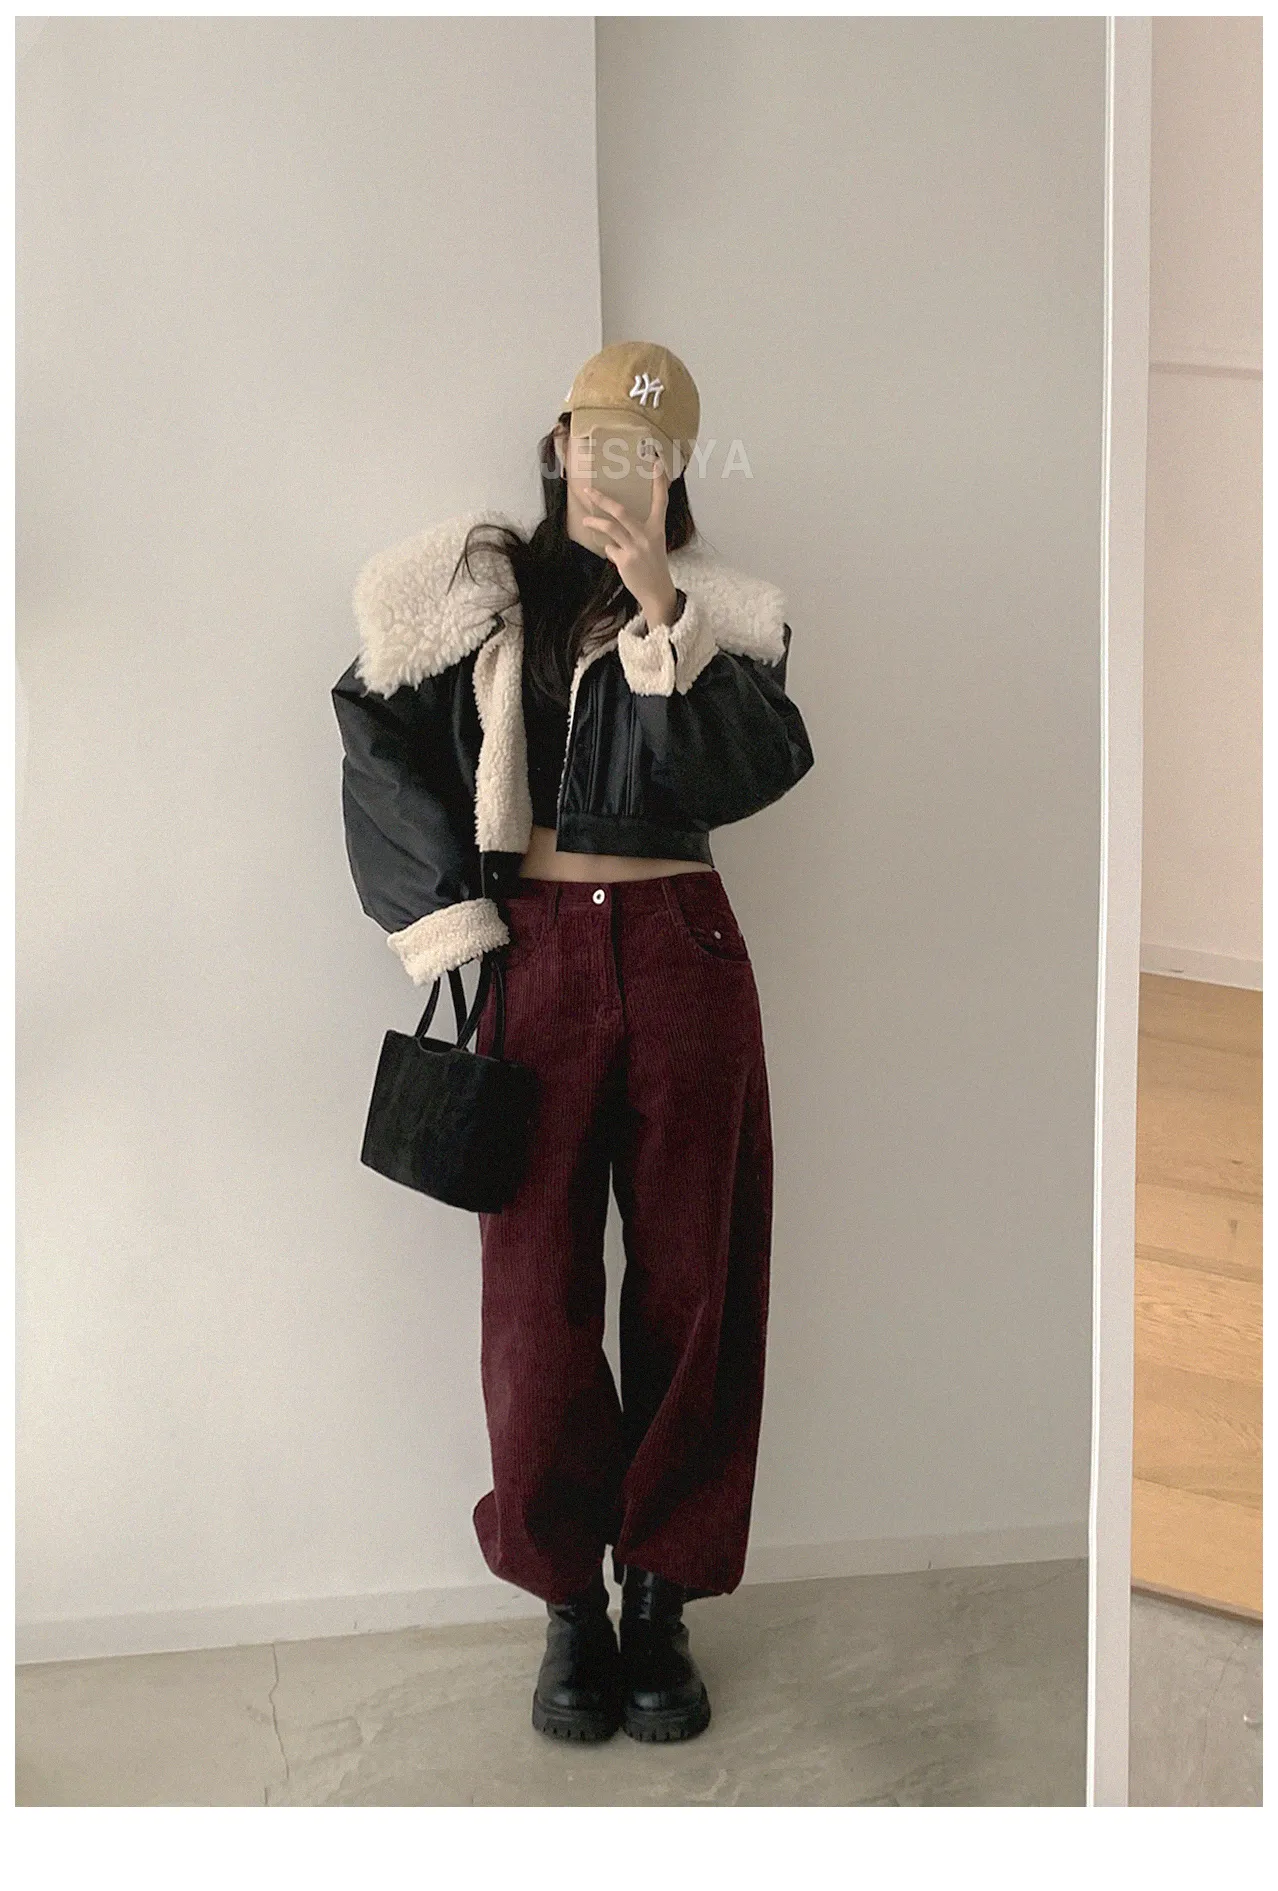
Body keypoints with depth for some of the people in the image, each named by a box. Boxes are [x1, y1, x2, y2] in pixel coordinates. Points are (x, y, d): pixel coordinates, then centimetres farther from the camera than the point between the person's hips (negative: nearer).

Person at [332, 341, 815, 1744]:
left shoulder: (717, 611, 7)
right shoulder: (470, 599, 7)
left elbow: (741, 771, -9)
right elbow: (378, 758, 5)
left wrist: (660, 613, -17)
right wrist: (454, 918, -3)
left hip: (681, 956, 1)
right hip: (535, 954, -1)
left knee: (689, 1281, 3)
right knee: (536, 1288, -2)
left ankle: (661, 1599, 15)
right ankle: (566, 1603, 13)